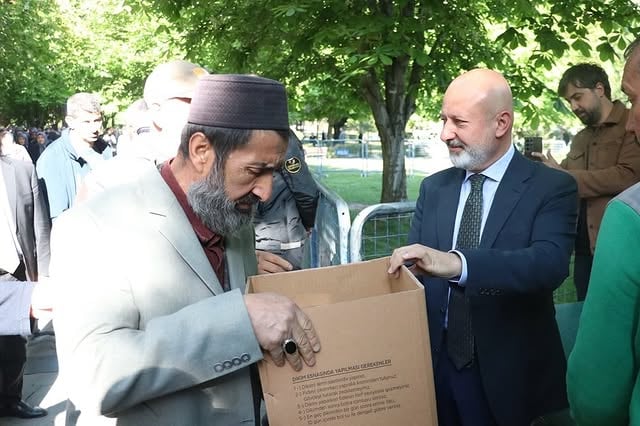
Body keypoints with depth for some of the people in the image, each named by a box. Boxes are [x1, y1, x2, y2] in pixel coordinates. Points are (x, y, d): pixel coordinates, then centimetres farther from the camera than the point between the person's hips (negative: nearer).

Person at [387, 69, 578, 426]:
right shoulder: (434, 188, 5)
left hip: (512, 375, -3)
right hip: (437, 364, 3)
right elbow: (415, 269, 3)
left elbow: (550, 263, -26)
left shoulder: (552, 187, -9)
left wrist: (457, 263, -39)